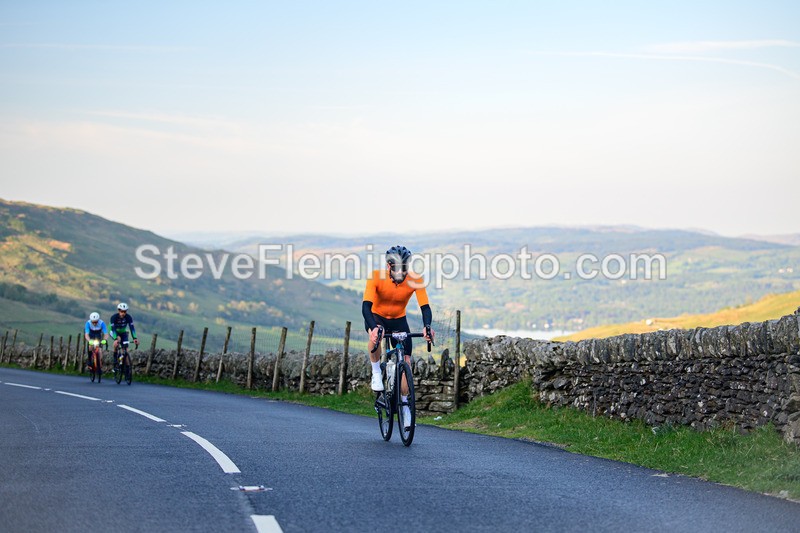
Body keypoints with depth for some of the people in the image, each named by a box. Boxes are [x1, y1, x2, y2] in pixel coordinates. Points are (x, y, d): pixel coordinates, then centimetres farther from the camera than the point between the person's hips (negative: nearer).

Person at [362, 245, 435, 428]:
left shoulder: (415, 280, -25)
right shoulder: (377, 277, -30)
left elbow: (425, 307, -29)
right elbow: (366, 305, -37)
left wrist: (427, 327, -49)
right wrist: (374, 327, -55)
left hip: (399, 320, 2)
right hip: (377, 317, -2)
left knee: (406, 361, -8)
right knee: (375, 336, -37)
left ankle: (404, 403, 12)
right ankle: (376, 373, -13)